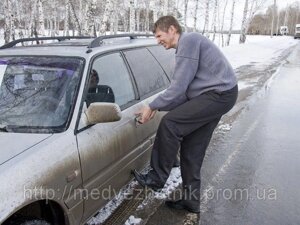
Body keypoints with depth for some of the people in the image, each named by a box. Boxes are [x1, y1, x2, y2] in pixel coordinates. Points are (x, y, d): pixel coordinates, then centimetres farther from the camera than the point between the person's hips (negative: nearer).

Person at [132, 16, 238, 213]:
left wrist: (152, 106, -9)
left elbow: (179, 87, -19)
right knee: (192, 152, 9)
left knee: (169, 123, -15)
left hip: (219, 94, -10)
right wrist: (156, 107, 6)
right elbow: (183, 89, 15)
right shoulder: (186, 45, 20)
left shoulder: (188, 40, -12)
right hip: (218, 96, 10)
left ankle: (157, 179, -2)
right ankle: (191, 200, 21)